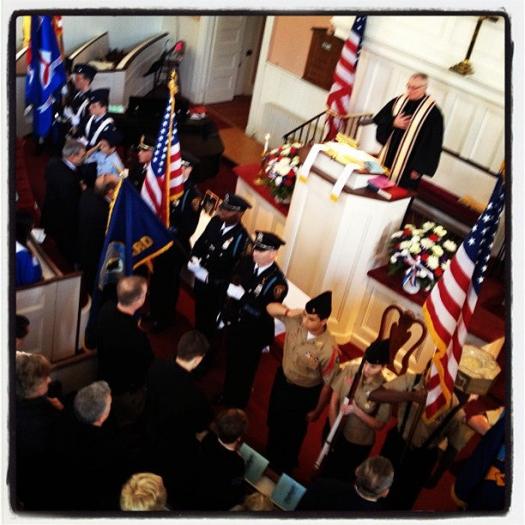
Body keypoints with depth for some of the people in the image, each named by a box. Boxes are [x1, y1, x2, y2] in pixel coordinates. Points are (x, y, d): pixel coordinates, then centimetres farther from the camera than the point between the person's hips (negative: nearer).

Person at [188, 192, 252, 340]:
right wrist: (194, 259, -14)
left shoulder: (242, 237, -28)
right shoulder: (215, 221, -10)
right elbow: (200, 242, 3)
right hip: (200, 277, 6)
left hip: (216, 286, -5)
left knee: (209, 317, 17)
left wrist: (208, 276, -24)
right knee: (198, 310, 28)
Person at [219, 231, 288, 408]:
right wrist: (225, 314, 0)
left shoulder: (277, 281, -28)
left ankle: (236, 405, 44)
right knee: (231, 364, 28)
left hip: (253, 334, -5)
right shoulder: (246, 262, -10)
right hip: (234, 324, 6)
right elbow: (231, 284, 3)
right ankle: (226, 396, 54)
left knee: (244, 371, 18)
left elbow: (263, 312, -33)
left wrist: (242, 296, -37)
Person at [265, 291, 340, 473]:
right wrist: (288, 312, -32)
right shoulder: (297, 320, -24)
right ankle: (271, 454, 61)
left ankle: (285, 465, 54)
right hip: (282, 379, 5)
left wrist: (317, 411, -9)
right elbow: (271, 308, -10)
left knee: (293, 432, 23)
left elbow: (329, 384, -23)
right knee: (274, 422, 30)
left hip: (304, 393, -5)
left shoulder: (328, 349, -37)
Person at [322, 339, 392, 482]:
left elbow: (379, 425, -16)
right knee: (326, 470, 28)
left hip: (359, 443, -2)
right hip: (336, 434, 3)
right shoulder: (349, 371, -20)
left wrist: (356, 410, -30)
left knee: (344, 477, 22)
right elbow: (334, 401, -10)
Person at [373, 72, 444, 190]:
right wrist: (393, 122, -11)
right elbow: (378, 119, 9)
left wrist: (419, 168, -16)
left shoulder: (433, 112, -12)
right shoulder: (398, 101, 4)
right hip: (388, 158, 6)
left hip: (407, 165, -6)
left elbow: (433, 144, -13)